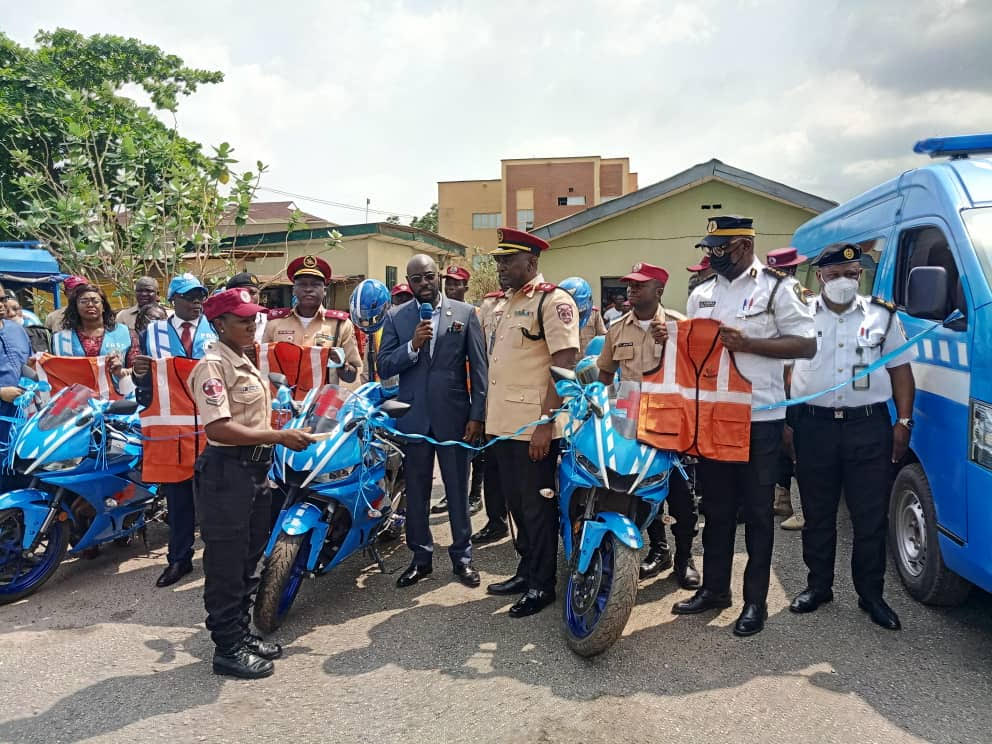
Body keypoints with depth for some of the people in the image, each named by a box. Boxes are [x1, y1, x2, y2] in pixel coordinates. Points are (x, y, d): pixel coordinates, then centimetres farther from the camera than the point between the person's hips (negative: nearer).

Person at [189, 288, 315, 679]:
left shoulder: (245, 363, 14)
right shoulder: (212, 365, -15)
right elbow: (218, 428, -25)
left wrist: (282, 433, 10)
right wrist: (278, 436, -24)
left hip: (255, 470, 10)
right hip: (227, 472, -10)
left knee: (247, 560, 18)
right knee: (226, 563, 1)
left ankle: (242, 633, 33)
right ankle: (227, 649, 14)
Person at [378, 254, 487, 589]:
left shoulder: (465, 313, 1)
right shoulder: (395, 317, 4)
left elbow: (479, 369, -1)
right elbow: (384, 367, -2)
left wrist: (478, 414, -6)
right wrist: (412, 345, -18)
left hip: (454, 416, -1)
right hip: (413, 417, 2)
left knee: (458, 490, 9)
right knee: (416, 491, 11)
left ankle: (462, 556, 23)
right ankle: (421, 557, 26)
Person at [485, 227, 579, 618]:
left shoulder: (553, 300, -11)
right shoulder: (509, 304, 17)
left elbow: (564, 364, -18)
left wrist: (547, 422, -22)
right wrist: (489, 417, 18)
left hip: (534, 427, -9)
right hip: (504, 424, 9)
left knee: (537, 506, 2)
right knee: (517, 504, 17)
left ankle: (542, 583, 15)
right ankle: (526, 571, 31)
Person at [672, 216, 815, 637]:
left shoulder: (778, 288, -5)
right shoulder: (701, 294, 13)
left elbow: (806, 345, -10)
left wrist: (747, 343, -19)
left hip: (759, 417, -6)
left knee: (757, 511, 4)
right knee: (716, 507, 15)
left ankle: (756, 600, 15)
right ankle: (714, 587, 28)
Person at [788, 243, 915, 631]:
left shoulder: (883, 316, 8)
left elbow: (900, 370, 10)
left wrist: (903, 422, 2)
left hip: (869, 426, 1)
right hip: (814, 425, 0)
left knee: (871, 517, 5)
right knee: (817, 514, 11)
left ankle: (871, 594, 21)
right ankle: (818, 585, 26)